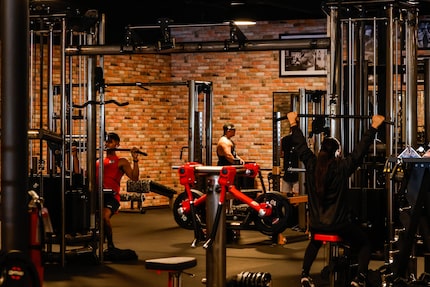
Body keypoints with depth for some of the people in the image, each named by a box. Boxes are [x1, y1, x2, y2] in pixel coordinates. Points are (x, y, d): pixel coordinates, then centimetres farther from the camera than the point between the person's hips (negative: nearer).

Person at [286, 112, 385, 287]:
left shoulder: (311, 165, -5)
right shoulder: (343, 168, -14)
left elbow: (301, 146, 7)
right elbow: (361, 150, -11)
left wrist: (293, 124, 18)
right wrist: (374, 127, -5)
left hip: (316, 224, 4)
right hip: (339, 225, -4)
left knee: (314, 243, 36)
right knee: (364, 244, 17)